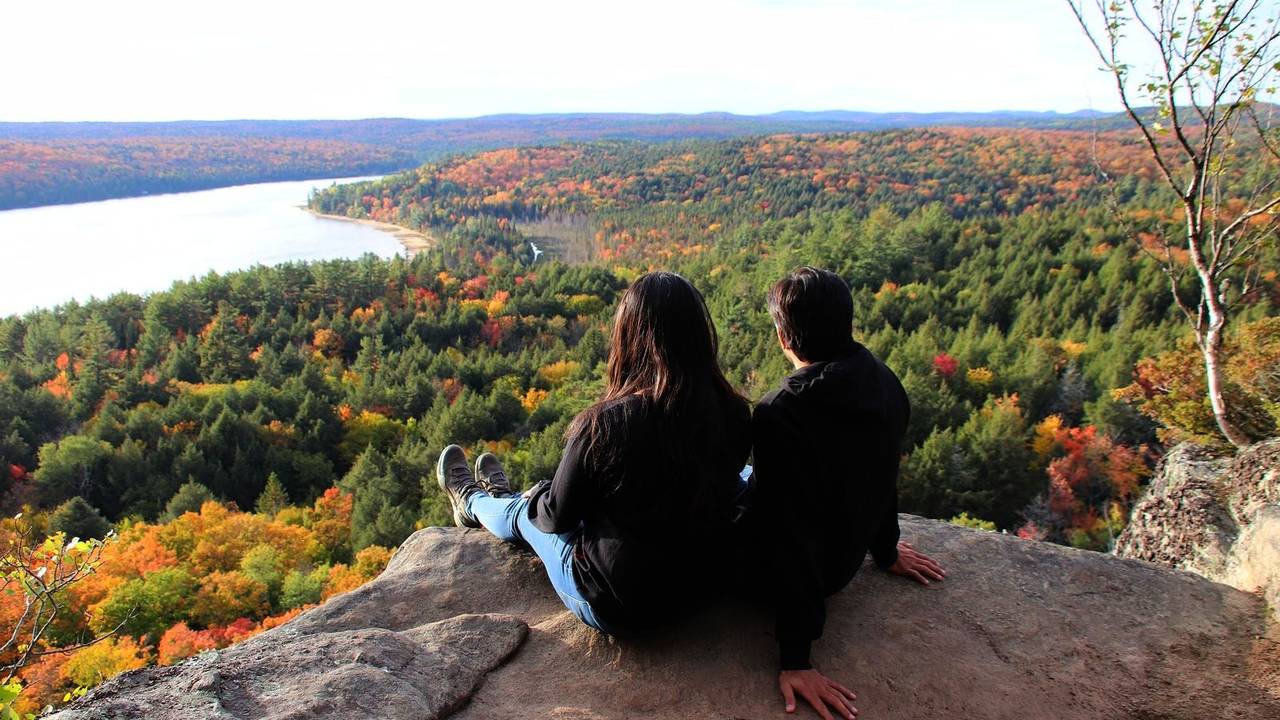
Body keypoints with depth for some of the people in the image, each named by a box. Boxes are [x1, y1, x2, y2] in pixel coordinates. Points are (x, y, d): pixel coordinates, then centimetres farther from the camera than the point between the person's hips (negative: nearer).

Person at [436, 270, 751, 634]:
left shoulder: (605, 424, -29)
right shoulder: (734, 413, -15)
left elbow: (556, 517, -13)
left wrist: (535, 497, 12)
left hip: (617, 607, -5)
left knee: (524, 512, 23)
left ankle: (472, 503, 58)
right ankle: (502, 499, 60)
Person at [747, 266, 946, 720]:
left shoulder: (779, 415, -34)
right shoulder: (885, 385, -11)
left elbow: (788, 536, -32)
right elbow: (881, 476, 5)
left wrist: (795, 658, -25)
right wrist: (885, 550, 22)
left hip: (799, 572, -7)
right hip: (846, 559, 7)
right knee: (746, 475, 26)